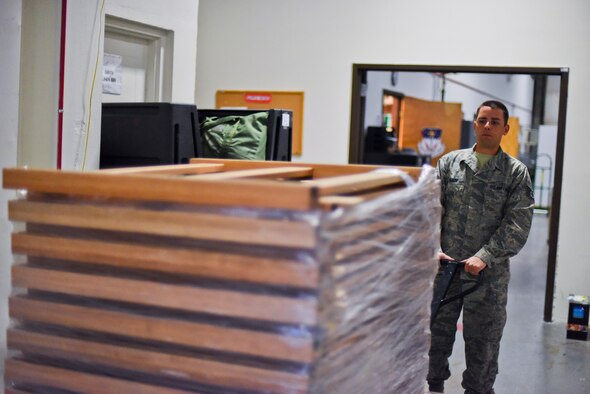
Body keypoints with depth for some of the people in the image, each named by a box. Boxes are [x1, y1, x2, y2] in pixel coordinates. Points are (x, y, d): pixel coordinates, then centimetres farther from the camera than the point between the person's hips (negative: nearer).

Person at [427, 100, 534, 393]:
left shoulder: (516, 173, 0)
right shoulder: (449, 162, 6)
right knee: (436, 334, 13)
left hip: (489, 274, -2)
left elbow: (518, 224, -7)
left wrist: (484, 257, -17)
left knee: (482, 343, 8)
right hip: (444, 267, 2)